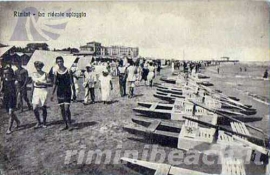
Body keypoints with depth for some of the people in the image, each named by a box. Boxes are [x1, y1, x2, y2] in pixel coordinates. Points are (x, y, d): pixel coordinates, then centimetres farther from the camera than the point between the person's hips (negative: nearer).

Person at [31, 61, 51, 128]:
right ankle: (39, 122, 16)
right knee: (35, 108, -2)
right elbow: (33, 84, 11)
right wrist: (32, 93, 7)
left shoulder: (45, 74, 0)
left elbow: (49, 83, -2)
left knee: (43, 107, 2)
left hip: (43, 91, -3)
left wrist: (42, 83, -15)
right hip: (36, 91, 3)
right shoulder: (34, 74, 8)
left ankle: (44, 122, 19)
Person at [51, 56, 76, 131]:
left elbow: (72, 83, -1)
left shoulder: (68, 71, -3)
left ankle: (69, 124, 3)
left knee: (66, 109, -11)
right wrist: (52, 94, 7)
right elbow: (55, 84, 11)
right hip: (59, 92, 4)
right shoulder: (56, 72, 6)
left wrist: (74, 93, -4)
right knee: (62, 109, 7)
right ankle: (66, 125, 17)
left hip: (67, 92, -4)